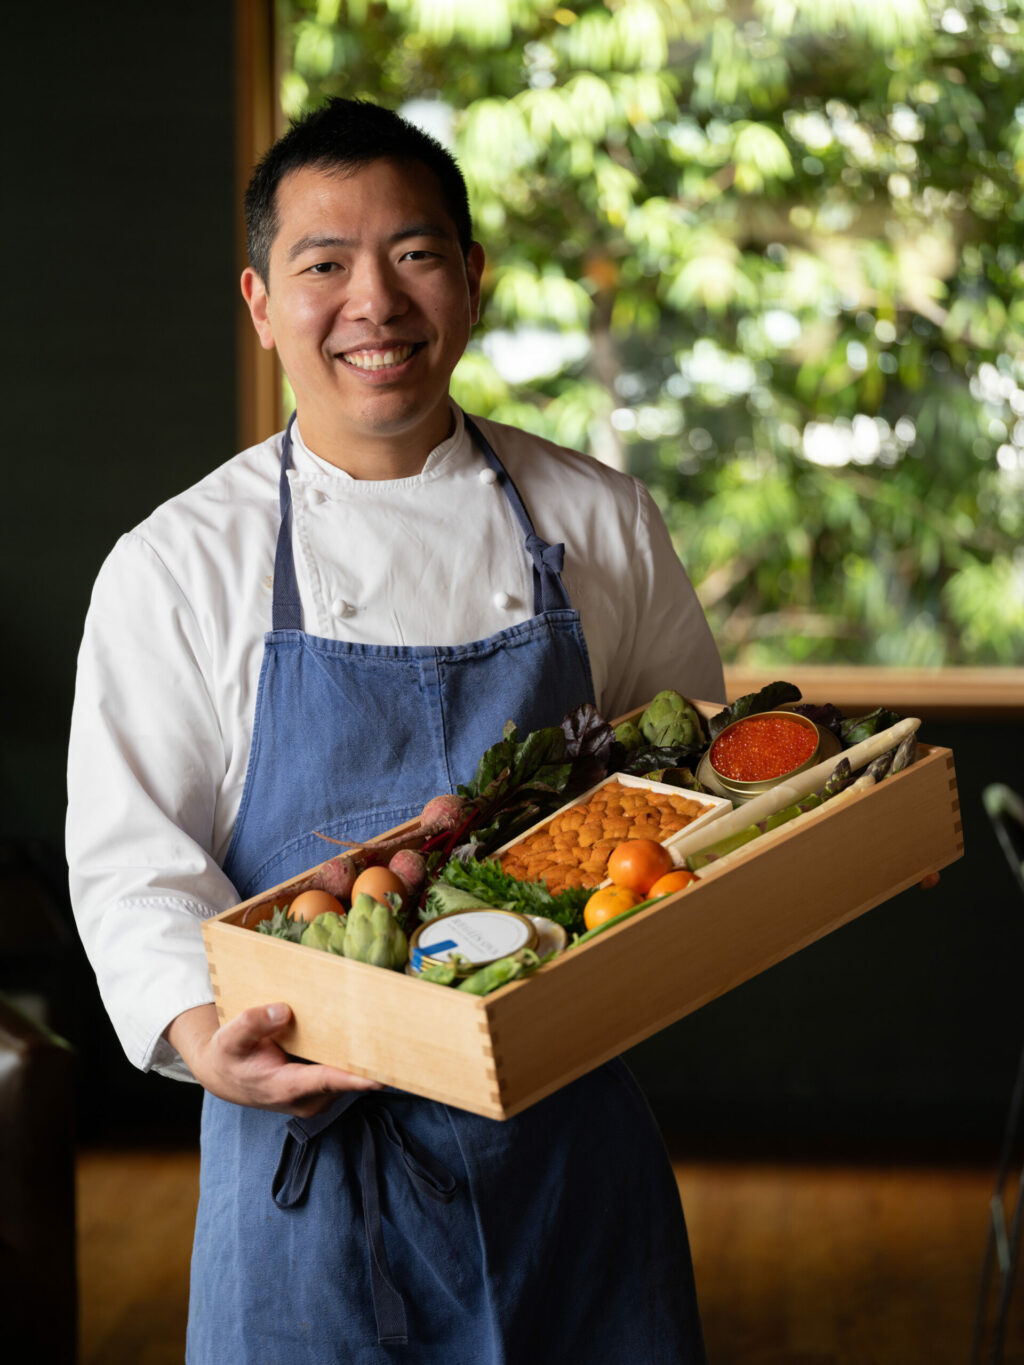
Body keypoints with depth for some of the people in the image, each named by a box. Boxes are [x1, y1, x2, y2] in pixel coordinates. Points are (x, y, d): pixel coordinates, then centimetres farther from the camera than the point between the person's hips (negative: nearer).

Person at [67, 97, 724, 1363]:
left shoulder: (601, 521, 5)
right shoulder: (173, 567, -3)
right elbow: (132, 859, -7)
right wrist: (204, 1035, -25)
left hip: (571, 1131, 2)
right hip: (311, 1147, -2)